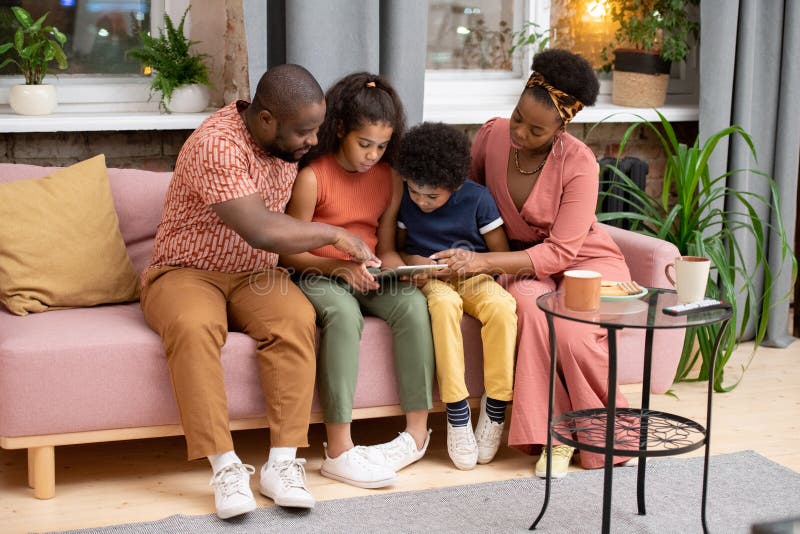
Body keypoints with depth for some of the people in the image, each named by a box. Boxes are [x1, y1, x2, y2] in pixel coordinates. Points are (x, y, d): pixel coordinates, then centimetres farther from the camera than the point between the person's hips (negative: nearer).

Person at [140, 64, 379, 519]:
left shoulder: (292, 142, 2)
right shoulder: (216, 144, -24)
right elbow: (262, 230, -30)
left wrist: (345, 262, 1)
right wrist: (335, 235, -18)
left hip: (254, 275, 5)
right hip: (186, 272, -5)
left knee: (296, 318, -28)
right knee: (194, 326, -38)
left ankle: (283, 464, -27)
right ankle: (226, 468, -32)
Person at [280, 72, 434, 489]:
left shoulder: (390, 179, 8)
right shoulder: (312, 177, -9)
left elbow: (386, 247, 12)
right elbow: (291, 253, -7)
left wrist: (397, 267, -11)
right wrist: (338, 266, -23)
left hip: (369, 278, 5)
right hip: (317, 277, -5)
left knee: (413, 304, -28)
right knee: (343, 314, -38)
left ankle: (417, 431, -23)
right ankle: (339, 451, -38)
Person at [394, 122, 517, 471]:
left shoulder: (478, 199, -6)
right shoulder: (404, 199, 0)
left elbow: (500, 254, 1)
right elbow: (397, 246, 14)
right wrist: (411, 262, -8)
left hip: (473, 278, 0)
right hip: (429, 281, 0)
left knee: (502, 306, -34)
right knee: (444, 304, -38)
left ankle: (495, 407, -21)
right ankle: (456, 412, -33)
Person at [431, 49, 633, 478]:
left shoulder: (579, 164, -23)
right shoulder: (492, 135, -10)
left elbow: (560, 252, -25)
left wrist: (484, 262, -33)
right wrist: (460, 256, -6)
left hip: (584, 260, -3)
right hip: (520, 261, 3)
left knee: (570, 330, -33)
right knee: (529, 304, -34)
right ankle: (554, 433, -24)